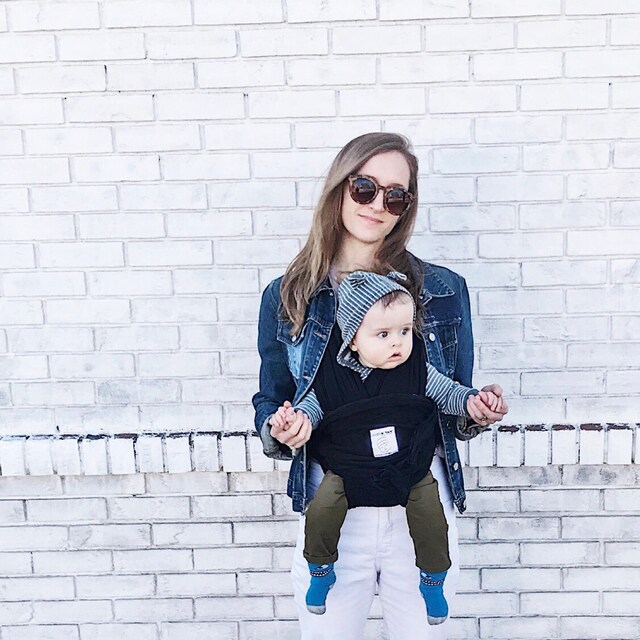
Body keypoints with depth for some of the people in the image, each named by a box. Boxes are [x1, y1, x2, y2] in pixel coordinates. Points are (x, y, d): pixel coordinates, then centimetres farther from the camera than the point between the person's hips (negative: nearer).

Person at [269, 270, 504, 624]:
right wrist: (293, 415, -16)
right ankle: (321, 571, 16)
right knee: (320, 512, -16)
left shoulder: (417, 369, -7)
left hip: (409, 468, 1)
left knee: (431, 517, -14)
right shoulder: (333, 376, -9)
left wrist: (472, 399, -14)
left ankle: (432, 579, 17)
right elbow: (313, 405, 4)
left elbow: (446, 392, 4)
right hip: (348, 469, 0)